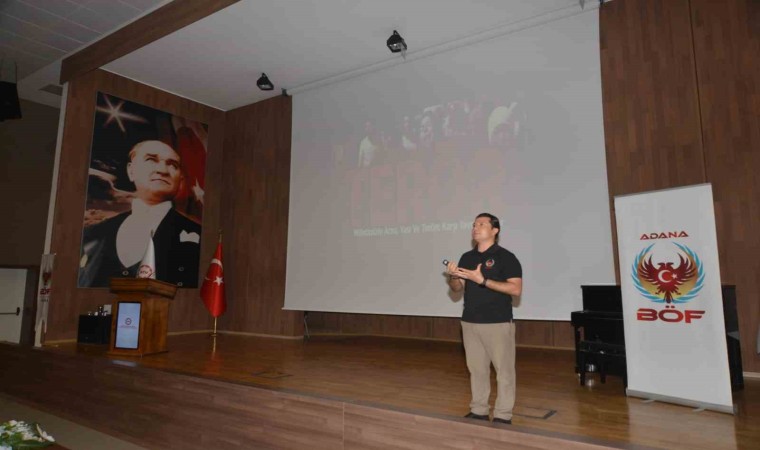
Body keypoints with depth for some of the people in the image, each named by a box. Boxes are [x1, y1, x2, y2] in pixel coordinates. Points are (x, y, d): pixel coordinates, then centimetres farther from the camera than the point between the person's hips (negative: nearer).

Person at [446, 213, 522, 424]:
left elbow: (516, 289, -16)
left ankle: (503, 415, 12)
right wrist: (453, 276, -10)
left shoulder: (505, 257, -7)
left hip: (498, 323, -5)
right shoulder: (467, 257, 10)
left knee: (504, 370, 1)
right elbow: (457, 288, 14)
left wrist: (483, 280, -22)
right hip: (470, 322, 6)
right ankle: (479, 410, 23)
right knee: (476, 368, 12)